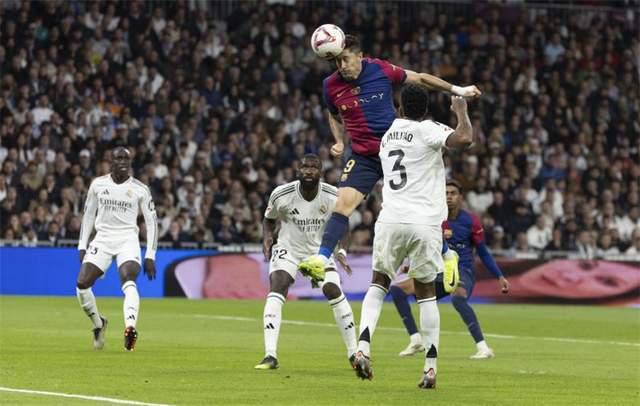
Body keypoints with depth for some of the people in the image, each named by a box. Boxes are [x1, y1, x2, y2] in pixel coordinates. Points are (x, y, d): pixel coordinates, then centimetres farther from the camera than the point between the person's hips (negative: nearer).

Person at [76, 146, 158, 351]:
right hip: (102, 239, 3)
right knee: (82, 284, -9)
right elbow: (88, 215, 15)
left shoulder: (140, 189, -1)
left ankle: (130, 327, -44)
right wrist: (82, 246, 10)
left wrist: (150, 256, -2)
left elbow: (151, 222, 3)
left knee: (128, 281, -27)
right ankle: (98, 323, 15)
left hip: (127, 240, -3)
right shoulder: (98, 185, 6)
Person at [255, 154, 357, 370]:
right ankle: (270, 356, -25)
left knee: (334, 291, -12)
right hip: (288, 247, -1)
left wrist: (340, 251, -11)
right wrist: (267, 236, -18)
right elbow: (269, 219, 2)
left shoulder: (333, 197, -15)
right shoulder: (282, 195, -19)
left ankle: (354, 353, 5)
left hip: (320, 249, 1)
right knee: (276, 289, -23)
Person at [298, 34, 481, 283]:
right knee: (343, 204, -18)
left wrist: (456, 90, 9)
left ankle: (446, 256, 27)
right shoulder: (331, 85, -4)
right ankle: (321, 259, -24)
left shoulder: (381, 70, -10)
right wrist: (339, 142, 0)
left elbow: (419, 78, 5)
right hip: (363, 157, 1)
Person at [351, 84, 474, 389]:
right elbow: (464, 139, -18)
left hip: (391, 219, 3)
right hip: (425, 223, -3)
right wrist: (461, 111, 0)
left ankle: (363, 347, -5)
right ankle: (431, 368, 3)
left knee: (378, 284, 17)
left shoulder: (388, 134, 17)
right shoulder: (427, 130, -2)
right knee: (426, 293, 8)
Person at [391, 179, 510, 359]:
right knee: (397, 289, -8)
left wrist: (500, 277, 2)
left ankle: (483, 348, -37)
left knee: (458, 297, -40)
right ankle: (416, 341, -1)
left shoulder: (470, 221, -5)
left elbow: (483, 253, 4)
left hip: (463, 272, -5)